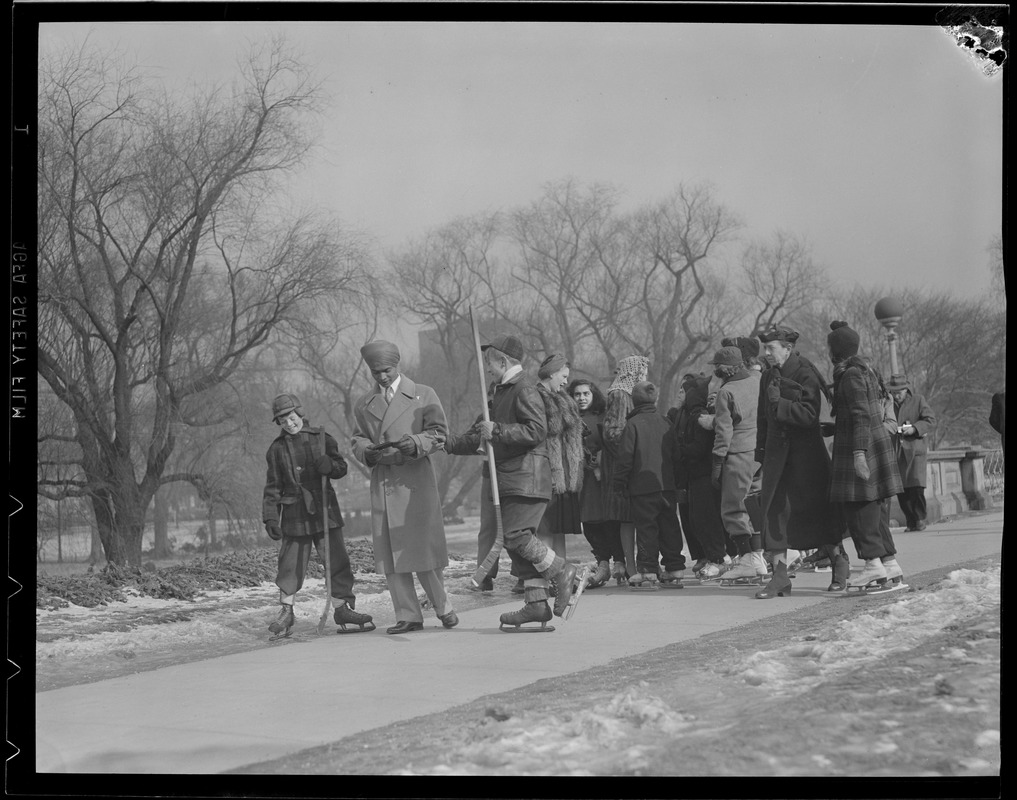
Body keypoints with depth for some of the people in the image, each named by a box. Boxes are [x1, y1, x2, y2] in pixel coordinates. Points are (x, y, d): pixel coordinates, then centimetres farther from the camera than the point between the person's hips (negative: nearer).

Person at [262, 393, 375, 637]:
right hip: (294, 514, -1)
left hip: (324, 508, 1)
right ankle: (286, 612, 16)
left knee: (336, 559, 0)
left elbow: (341, 468, 6)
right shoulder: (277, 448, 3)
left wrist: (329, 465, -17)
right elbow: (272, 487, 4)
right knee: (291, 563, 2)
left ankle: (341, 608, 10)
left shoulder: (321, 438, 4)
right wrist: (270, 518, -3)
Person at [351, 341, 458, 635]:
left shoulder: (424, 396, 8)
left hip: (415, 481, -3)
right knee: (389, 554, 0)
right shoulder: (363, 405, 17)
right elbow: (357, 442, 15)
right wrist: (368, 451, -9)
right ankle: (408, 616, 7)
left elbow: (438, 434, 3)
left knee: (423, 548, -4)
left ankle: (443, 607, 13)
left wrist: (415, 443, -17)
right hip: (382, 485, 3)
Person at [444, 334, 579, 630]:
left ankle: (563, 572, 0)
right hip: (506, 479, 10)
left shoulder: (524, 389, -9)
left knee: (517, 536, -17)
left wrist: (497, 430, -22)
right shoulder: (496, 391, 21)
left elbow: (536, 430, -21)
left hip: (525, 476, -10)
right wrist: (448, 442, 22)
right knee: (516, 541, 6)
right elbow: (480, 437, 28)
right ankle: (536, 605, 7)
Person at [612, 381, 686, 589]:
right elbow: (675, 452, 12)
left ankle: (648, 573, -6)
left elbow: (625, 457, -10)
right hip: (667, 484, 5)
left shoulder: (633, 424, -9)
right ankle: (675, 571, 13)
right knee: (669, 527, 10)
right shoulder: (665, 422, 7)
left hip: (642, 486, -5)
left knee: (646, 527, -3)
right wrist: (677, 481, 21)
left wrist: (620, 482, -1)